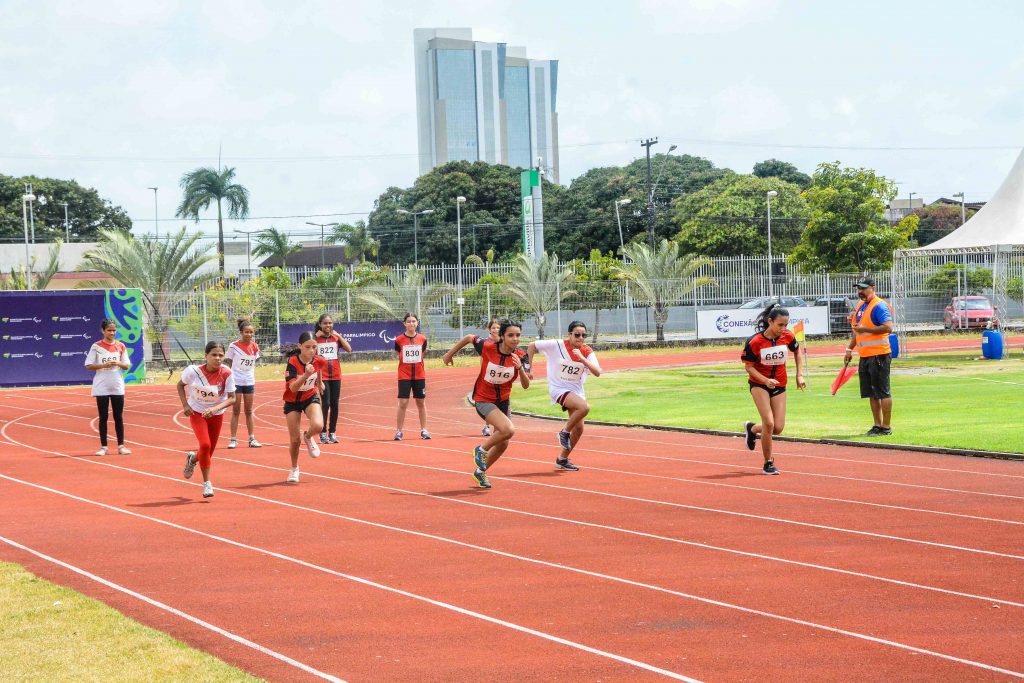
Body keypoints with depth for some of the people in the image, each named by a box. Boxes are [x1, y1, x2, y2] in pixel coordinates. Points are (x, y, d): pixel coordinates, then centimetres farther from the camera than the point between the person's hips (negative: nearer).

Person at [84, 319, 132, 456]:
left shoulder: (120, 346, 4)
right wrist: (104, 365, -18)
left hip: (117, 387, 2)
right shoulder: (96, 347, -3)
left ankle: (121, 446, 9)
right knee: (103, 417, 3)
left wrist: (118, 363, -13)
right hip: (102, 388, -2)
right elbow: (88, 366, -4)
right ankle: (103, 447, 8)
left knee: (119, 417, 4)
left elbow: (127, 366, 7)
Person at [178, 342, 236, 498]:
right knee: (205, 445, -22)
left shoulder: (227, 373, -21)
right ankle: (207, 483, -8)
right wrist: (185, 405, -12)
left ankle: (192, 458, 48)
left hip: (216, 415, 2)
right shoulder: (193, 371, -21)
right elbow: (180, 384, -1)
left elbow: (232, 398, -18)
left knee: (209, 452, 11)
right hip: (197, 412, -2)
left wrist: (216, 408, -33)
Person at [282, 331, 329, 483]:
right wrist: (306, 375, -50)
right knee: (295, 439, 0)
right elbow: (293, 388, -36)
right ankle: (294, 469, 29)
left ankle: (308, 437, 12)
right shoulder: (292, 362, -27)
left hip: (311, 398, 2)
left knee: (318, 425, -27)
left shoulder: (319, 361, -16)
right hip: (292, 402, -2)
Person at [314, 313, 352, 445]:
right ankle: (323, 433, -2)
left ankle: (332, 432, 14)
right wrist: (316, 336, -17)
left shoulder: (336, 337, 7)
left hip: (335, 376, 3)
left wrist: (338, 335, -9)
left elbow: (349, 349, -8)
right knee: (326, 403, -10)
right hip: (322, 376, -3)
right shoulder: (316, 338, 0)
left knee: (335, 404, 5)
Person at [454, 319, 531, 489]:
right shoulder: (487, 347, -21)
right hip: (483, 400, -5)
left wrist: (520, 368, -37)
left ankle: (480, 472, 38)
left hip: (503, 401, 5)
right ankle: (481, 450, -1)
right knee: (509, 430, -27)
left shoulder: (521, 356, -13)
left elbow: (526, 385, -19)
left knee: (502, 444, 13)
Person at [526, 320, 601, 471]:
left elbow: (597, 373, -18)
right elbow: (532, 346, -3)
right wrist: (529, 368, -4)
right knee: (584, 407, -30)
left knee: (578, 428, 5)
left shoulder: (587, 352, -6)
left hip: (576, 391, 5)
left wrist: (582, 358, -28)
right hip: (558, 389, -5)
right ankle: (564, 432, -8)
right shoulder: (556, 345, -15)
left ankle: (562, 459, 23)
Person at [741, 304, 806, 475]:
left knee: (778, 428, -1)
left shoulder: (787, 337, -8)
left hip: (779, 385, 4)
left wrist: (799, 375, 5)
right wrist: (766, 380, -27)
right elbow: (749, 366, -12)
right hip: (759, 384, -4)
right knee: (769, 423, -18)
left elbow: (797, 352, 13)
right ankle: (768, 463, -1)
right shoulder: (754, 342, -20)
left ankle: (752, 429, 32)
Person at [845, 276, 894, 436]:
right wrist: (850, 348, 21)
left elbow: (888, 327, -23)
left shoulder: (879, 306, -12)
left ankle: (886, 427, -2)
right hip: (865, 356, 9)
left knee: (882, 392, -5)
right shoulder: (861, 306, 17)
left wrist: (865, 329, -22)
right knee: (872, 393, 12)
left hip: (878, 355, -9)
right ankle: (877, 425, 18)